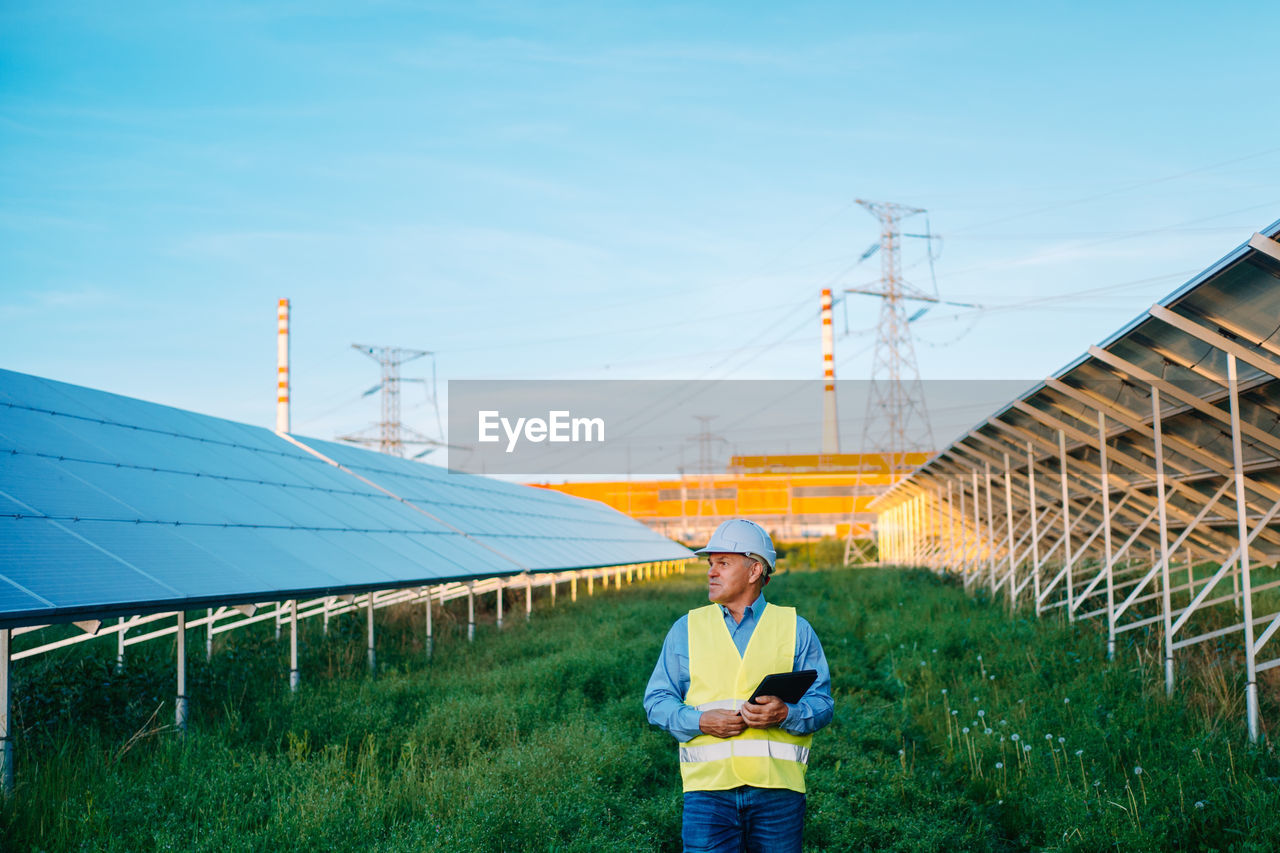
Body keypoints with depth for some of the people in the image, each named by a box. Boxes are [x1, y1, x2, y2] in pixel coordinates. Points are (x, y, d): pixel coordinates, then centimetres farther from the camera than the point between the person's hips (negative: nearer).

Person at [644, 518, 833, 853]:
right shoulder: (686, 629, 13)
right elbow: (657, 700, 10)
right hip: (708, 785, 0)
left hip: (777, 787, 0)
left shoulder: (795, 629, 10)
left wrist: (785, 714, -16)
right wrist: (700, 721, -8)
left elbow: (821, 703, 5)